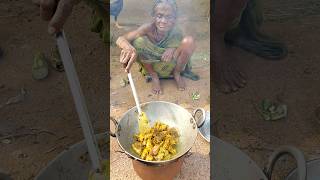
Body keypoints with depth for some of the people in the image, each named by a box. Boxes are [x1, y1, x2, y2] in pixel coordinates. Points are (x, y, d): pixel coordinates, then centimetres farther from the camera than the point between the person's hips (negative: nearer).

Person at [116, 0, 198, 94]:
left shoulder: (176, 31, -19)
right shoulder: (148, 28, -23)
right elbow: (120, 39, -33)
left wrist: (172, 49, -27)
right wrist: (129, 48, -59)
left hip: (170, 64, 1)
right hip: (152, 65, 0)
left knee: (189, 40, -24)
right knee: (138, 41, -29)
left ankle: (176, 73, 1)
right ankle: (154, 76, -7)